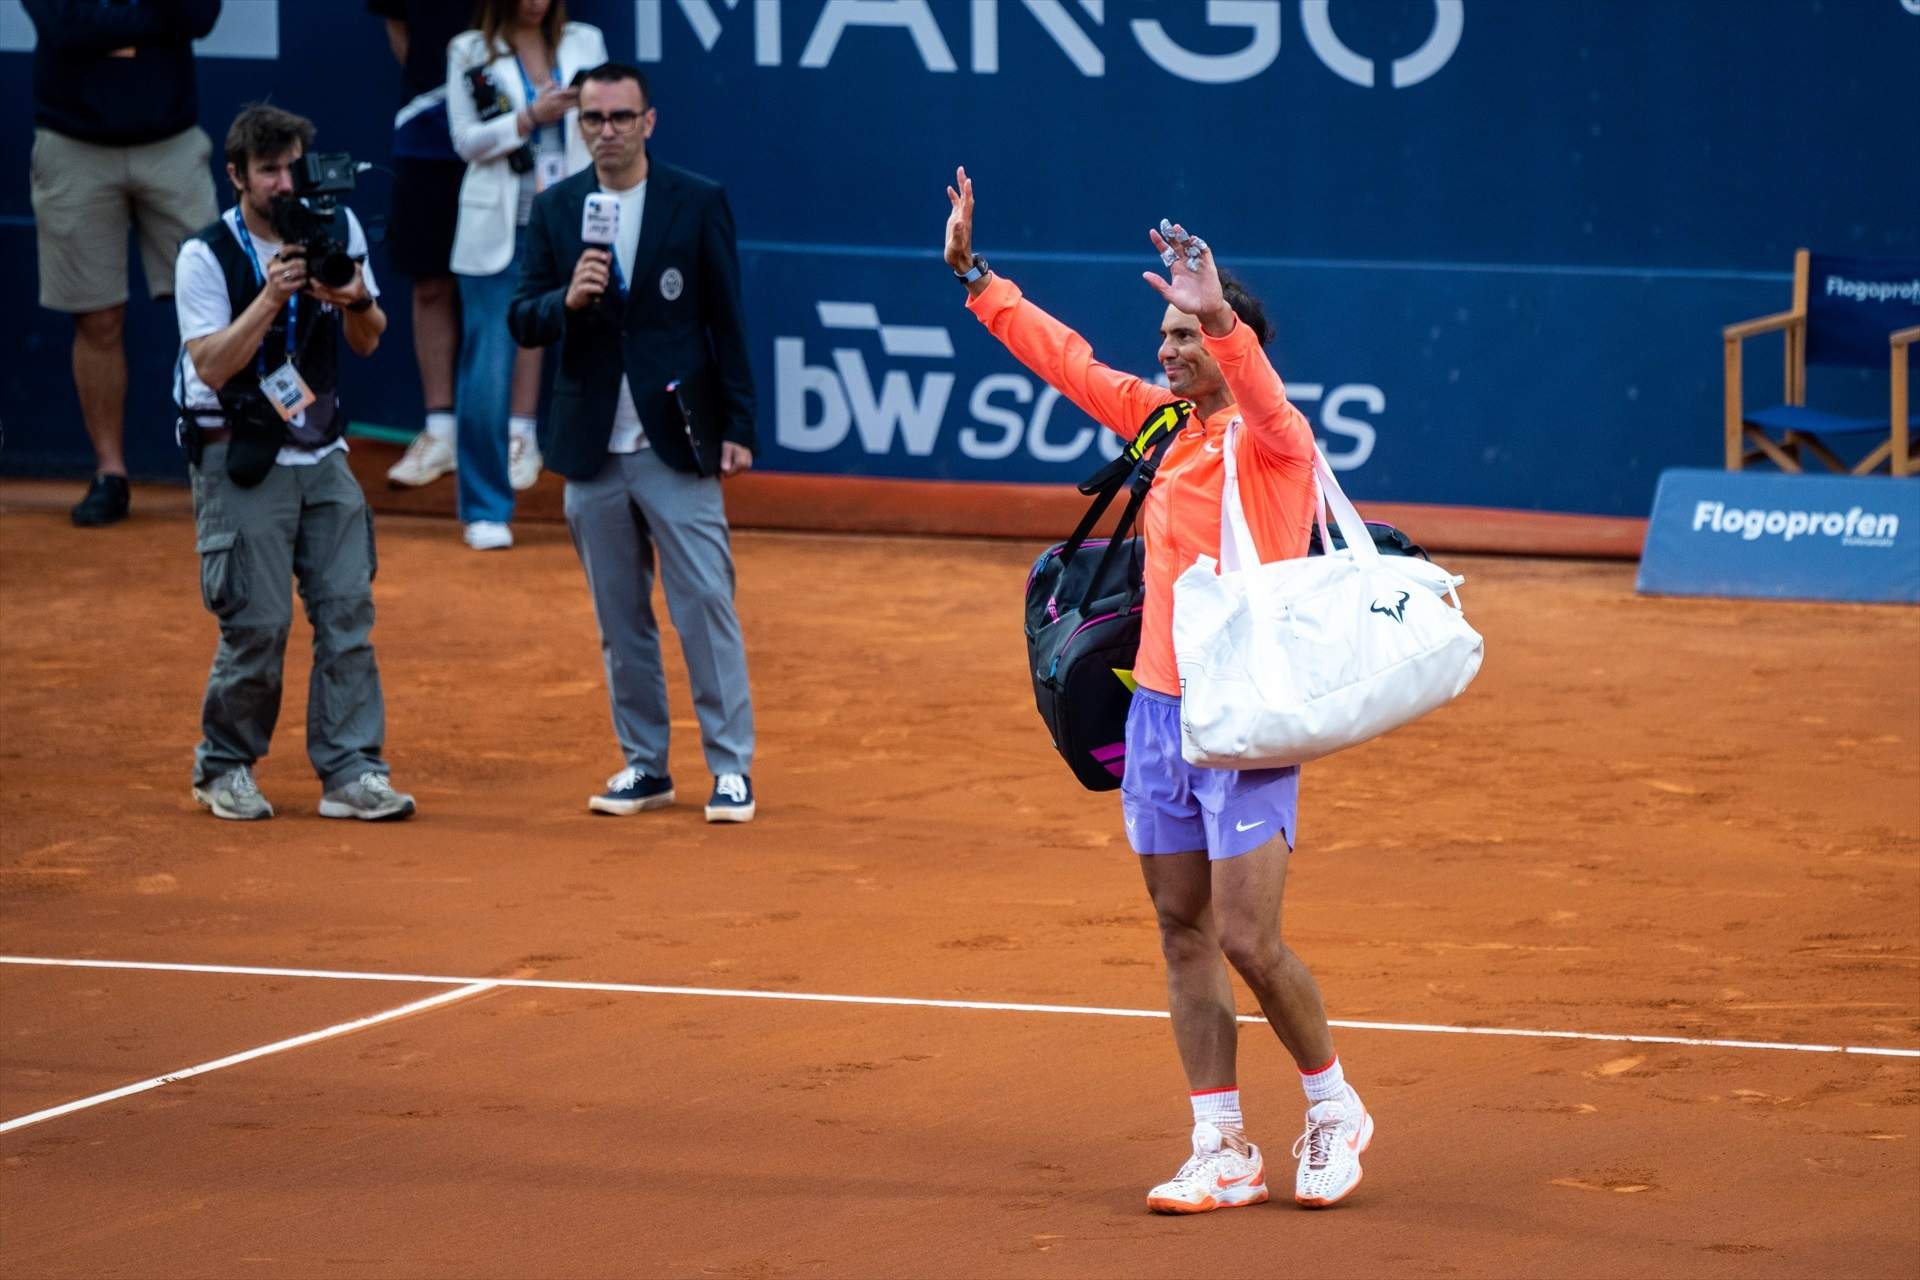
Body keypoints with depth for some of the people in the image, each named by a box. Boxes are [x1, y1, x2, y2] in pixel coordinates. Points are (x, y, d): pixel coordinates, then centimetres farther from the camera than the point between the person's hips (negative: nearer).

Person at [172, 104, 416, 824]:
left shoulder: (338, 229, 6)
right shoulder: (206, 256, -8)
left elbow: (368, 343, 8)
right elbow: (211, 365, -17)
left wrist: (357, 301, -14)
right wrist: (271, 296, -26)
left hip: (321, 456, 5)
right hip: (239, 461, -5)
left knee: (348, 608, -4)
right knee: (258, 622, -8)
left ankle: (350, 772, -2)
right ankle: (224, 767, 10)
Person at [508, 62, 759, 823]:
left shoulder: (698, 204, 0)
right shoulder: (554, 210, 7)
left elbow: (727, 322, 1)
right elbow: (523, 323, 5)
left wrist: (738, 429, -3)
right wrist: (566, 301, -17)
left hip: (678, 445, -3)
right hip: (593, 448, 3)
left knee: (706, 605, -7)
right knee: (619, 619, 8)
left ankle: (730, 768, -3)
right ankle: (644, 766, 16)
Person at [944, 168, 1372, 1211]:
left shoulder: (1272, 441, -9)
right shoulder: (1161, 420, 10)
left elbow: (1263, 393, -32)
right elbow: (1065, 357, 18)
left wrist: (1220, 318, -49)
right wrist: (973, 275, 17)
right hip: (1158, 713, 7)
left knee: (1248, 938, -9)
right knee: (1184, 931, 6)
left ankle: (1332, 1108, 13)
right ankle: (1222, 1151, 11)